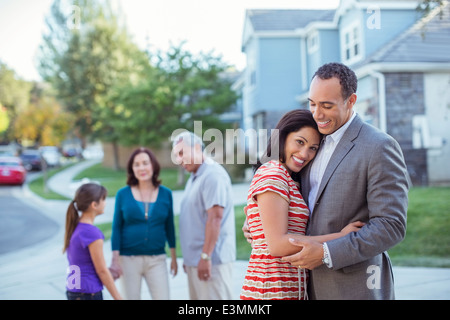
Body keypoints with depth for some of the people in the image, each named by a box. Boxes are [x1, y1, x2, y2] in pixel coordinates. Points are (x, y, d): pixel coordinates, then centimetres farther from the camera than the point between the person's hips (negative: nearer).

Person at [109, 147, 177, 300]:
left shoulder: (166, 194, 2)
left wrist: (174, 257, 9)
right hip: (129, 259, -1)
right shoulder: (123, 194, -1)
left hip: (157, 259, 1)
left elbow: (169, 226, 8)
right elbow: (116, 227, 0)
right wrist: (115, 259, -5)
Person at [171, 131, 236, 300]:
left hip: (211, 260, -9)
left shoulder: (212, 175, -14)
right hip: (194, 260, 9)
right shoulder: (194, 177, 16)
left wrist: (206, 256, -22)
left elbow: (215, 217, -21)